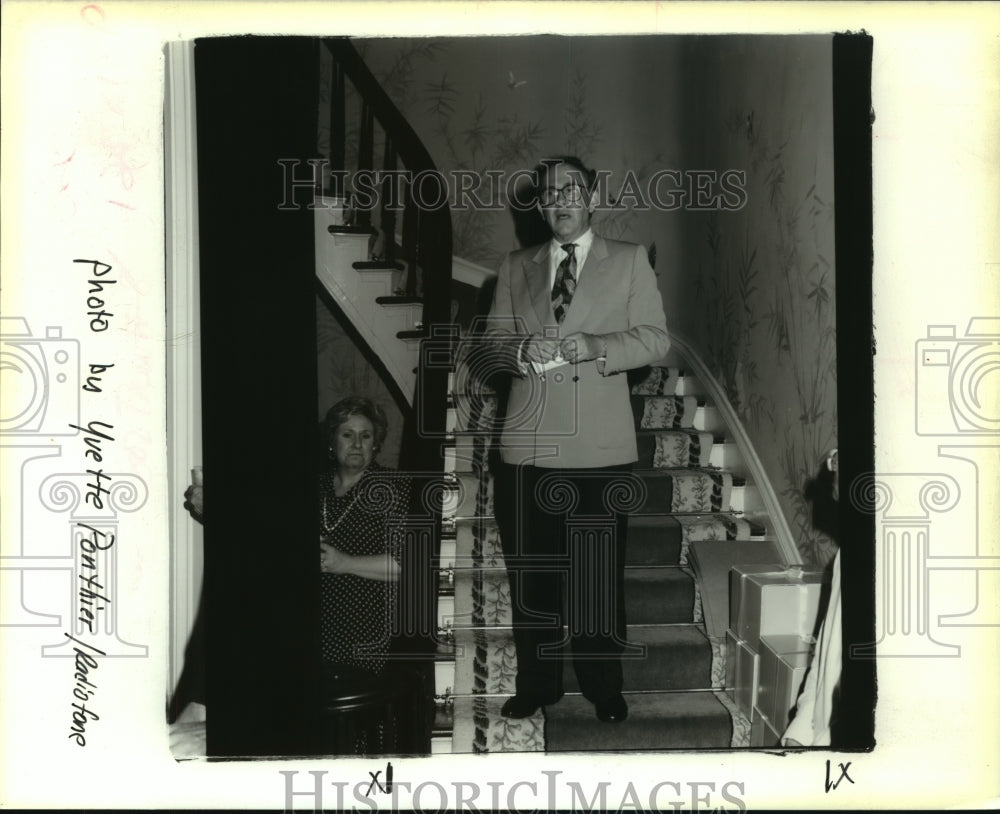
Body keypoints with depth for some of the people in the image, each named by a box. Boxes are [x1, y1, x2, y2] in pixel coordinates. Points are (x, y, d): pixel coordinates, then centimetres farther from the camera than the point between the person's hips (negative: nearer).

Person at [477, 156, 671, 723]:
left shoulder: (630, 261, 10)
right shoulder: (516, 267, 18)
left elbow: (655, 338, 2)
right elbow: (490, 341, 13)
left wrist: (590, 346, -15)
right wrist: (520, 351, -10)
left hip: (600, 447, -2)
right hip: (528, 443, 3)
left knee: (600, 574, 1)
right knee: (530, 573, 7)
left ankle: (604, 688, 16)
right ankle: (538, 685, 21)